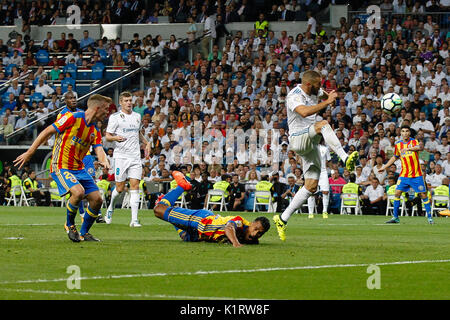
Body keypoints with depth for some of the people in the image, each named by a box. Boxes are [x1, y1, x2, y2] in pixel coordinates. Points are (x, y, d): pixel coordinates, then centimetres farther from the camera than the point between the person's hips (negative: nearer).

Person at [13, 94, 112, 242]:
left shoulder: (95, 131, 10)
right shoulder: (73, 118, -13)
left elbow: (99, 150, 0)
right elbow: (47, 132, -9)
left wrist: (104, 161, -26)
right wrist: (29, 154, -9)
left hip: (79, 168, 8)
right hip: (61, 167, -8)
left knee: (97, 199, -2)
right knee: (78, 191, -30)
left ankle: (84, 233, 18)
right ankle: (70, 224, -4)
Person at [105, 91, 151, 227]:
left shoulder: (137, 116, 15)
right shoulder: (115, 117, -1)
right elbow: (107, 136, -2)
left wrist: (147, 143, 24)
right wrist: (115, 137, -22)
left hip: (135, 157, 4)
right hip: (121, 156, -4)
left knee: (135, 186, -8)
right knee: (120, 188, -2)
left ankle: (134, 219, -11)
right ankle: (111, 207, 30)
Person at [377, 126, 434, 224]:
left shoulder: (414, 142, -6)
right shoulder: (398, 144, 7)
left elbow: (420, 147, -29)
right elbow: (395, 157, 23)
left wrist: (408, 148, -45)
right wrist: (384, 167, 23)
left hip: (417, 175, -3)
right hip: (404, 174, 3)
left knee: (423, 195, -3)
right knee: (397, 193, -6)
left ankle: (429, 217, 7)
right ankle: (395, 217, 3)